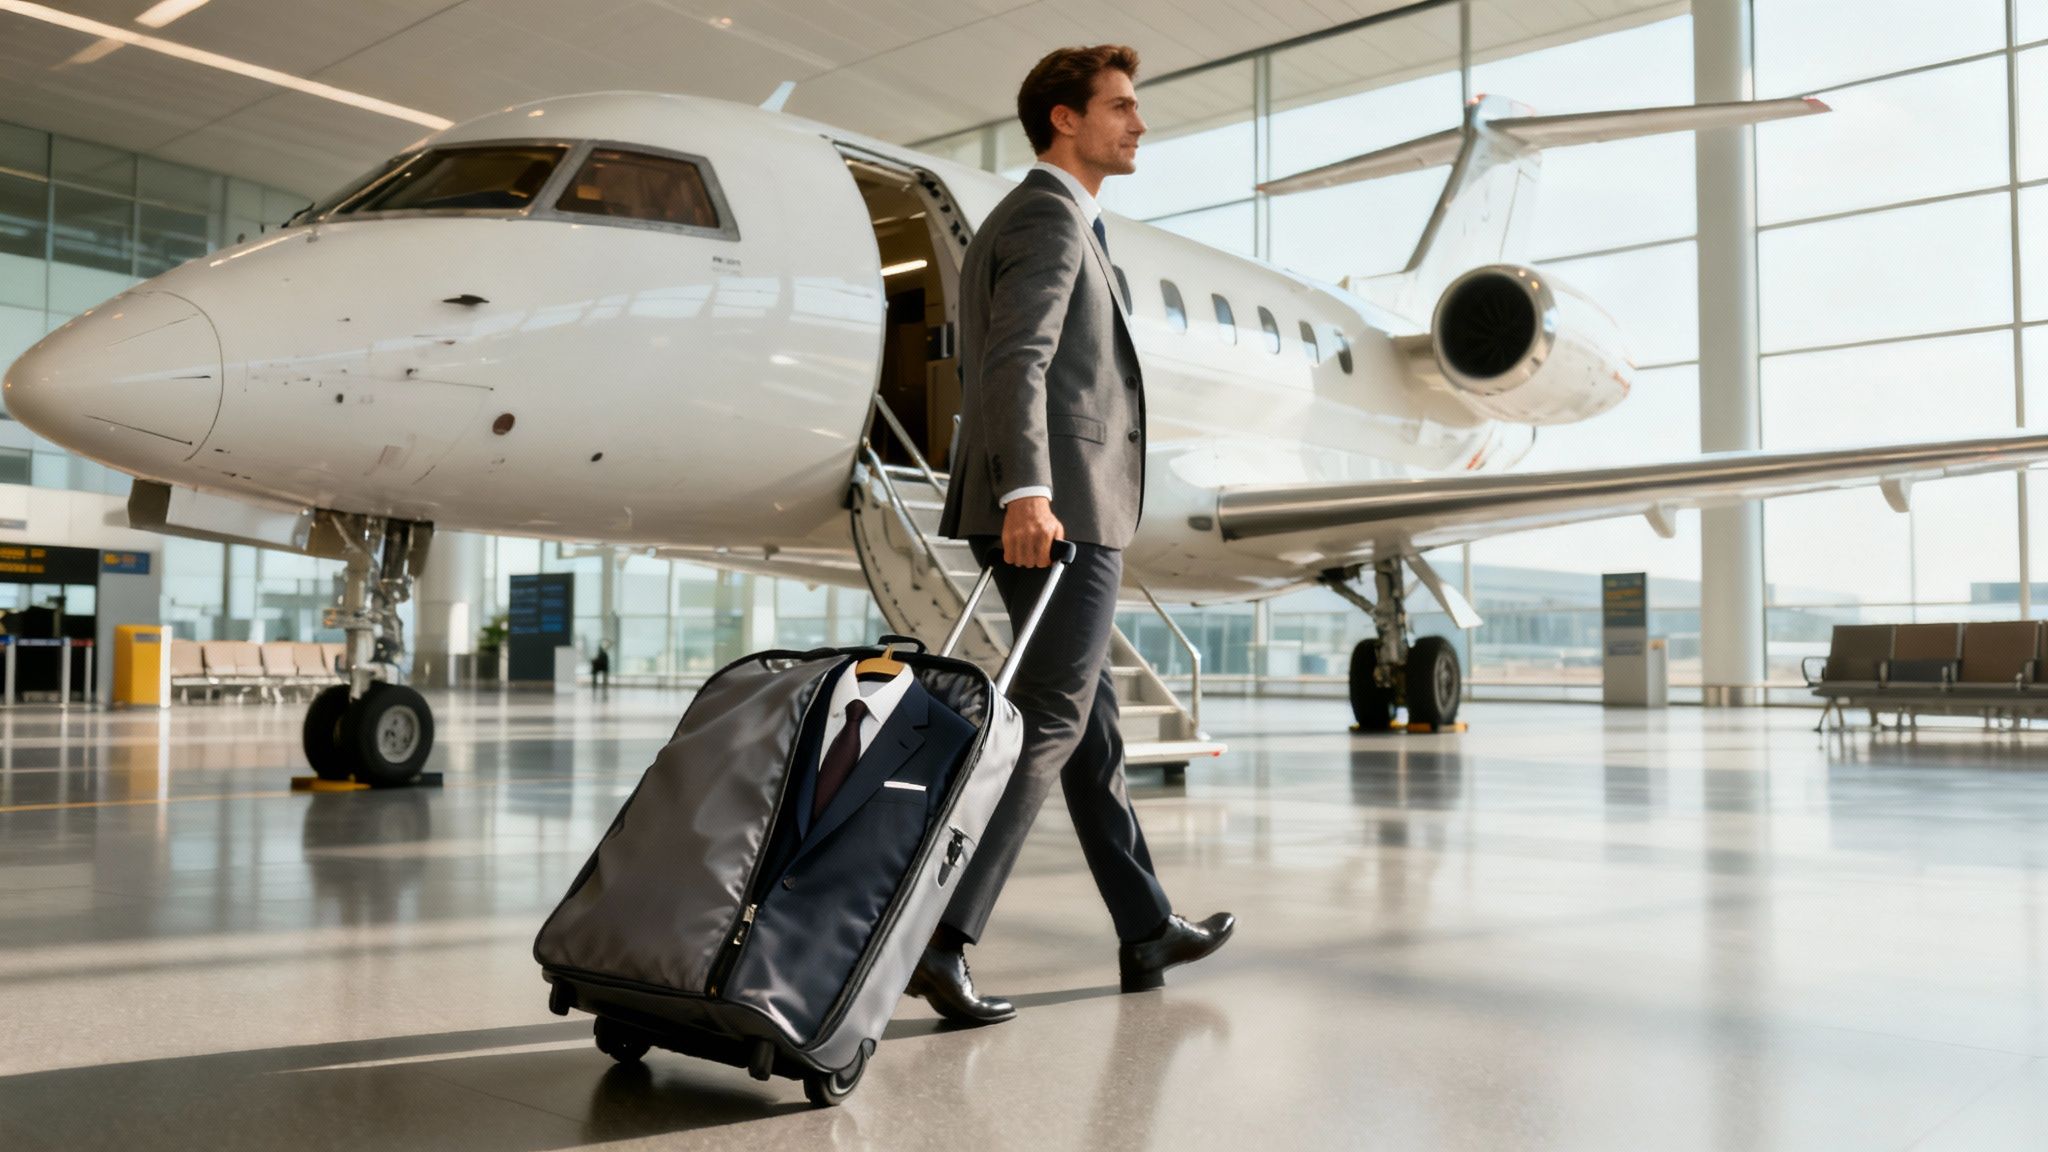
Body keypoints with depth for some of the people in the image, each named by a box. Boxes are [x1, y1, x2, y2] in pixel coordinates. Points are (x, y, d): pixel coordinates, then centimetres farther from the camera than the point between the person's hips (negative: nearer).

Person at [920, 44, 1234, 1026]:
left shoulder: (1015, 221, 26)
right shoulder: (1050, 214, -5)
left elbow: (989, 374, 25)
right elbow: (1018, 361, -20)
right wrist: (1027, 493, -32)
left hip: (1044, 514, 10)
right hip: (1064, 516, -10)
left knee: (1092, 732, 13)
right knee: (1046, 730, -10)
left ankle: (1147, 933, 24)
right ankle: (940, 937, -12)